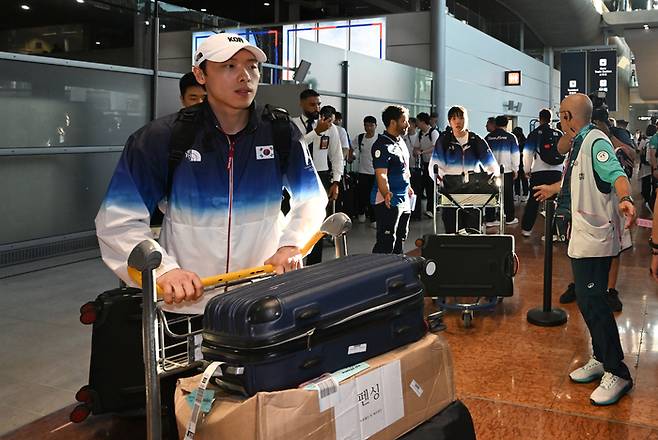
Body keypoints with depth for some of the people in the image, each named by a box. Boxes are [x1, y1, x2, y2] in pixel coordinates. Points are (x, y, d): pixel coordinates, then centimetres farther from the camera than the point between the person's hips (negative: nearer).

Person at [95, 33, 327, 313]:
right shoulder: (160, 137, -7)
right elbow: (118, 220, -8)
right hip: (184, 303, -2)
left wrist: (290, 246, -7)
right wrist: (163, 270, -22)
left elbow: (312, 198, 10)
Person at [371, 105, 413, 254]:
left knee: (400, 238, 17)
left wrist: (408, 187, 34)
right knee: (386, 242, -10)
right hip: (389, 201, -10)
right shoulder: (382, 145, -17)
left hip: (404, 200, 10)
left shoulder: (400, 141, 14)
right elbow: (381, 174, -27)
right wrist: (386, 194, -42)